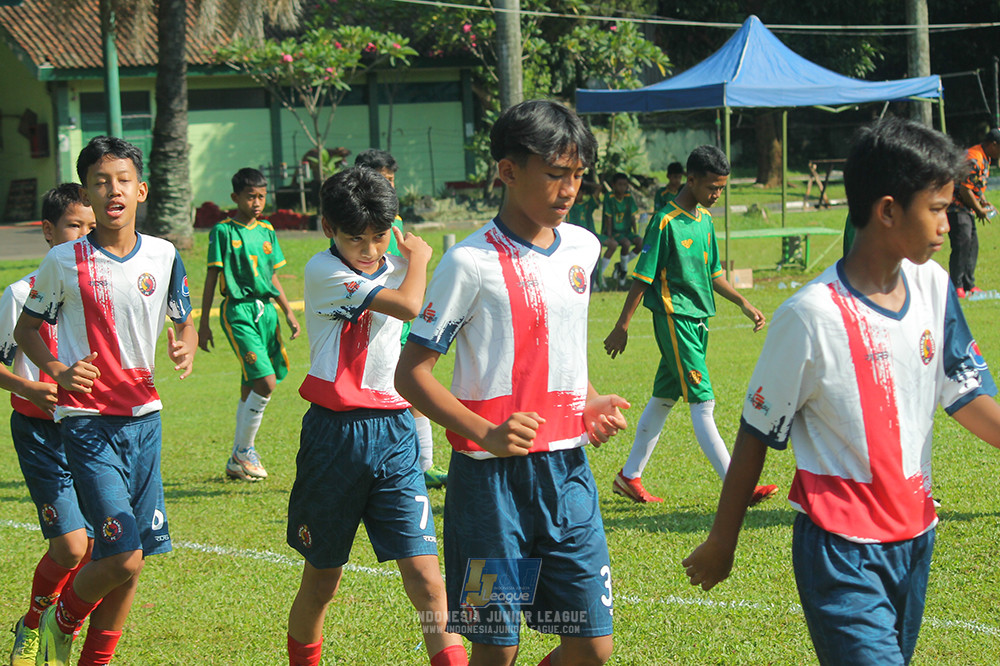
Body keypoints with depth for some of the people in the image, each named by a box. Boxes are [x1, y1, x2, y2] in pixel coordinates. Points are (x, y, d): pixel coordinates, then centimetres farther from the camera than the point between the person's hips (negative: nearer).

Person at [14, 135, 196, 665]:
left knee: (132, 561, 6)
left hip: (144, 417, 4)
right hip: (87, 421, -4)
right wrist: (58, 372, -13)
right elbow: (26, 329, 5)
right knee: (122, 556, -14)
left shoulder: (163, 256, 3)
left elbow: (184, 322, 16)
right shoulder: (64, 261, -6)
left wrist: (185, 348, -7)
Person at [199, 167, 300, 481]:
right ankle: (243, 453, -3)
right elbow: (211, 278, -2)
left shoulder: (267, 231, 13)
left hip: (266, 309, 6)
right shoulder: (223, 231, -4)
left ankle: (238, 461, 18)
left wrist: (289, 313, 18)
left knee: (250, 387, 9)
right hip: (238, 311, -6)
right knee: (266, 382, -17)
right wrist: (204, 323, -3)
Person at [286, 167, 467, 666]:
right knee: (322, 577, 10)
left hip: (394, 436, 4)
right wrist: (418, 257, -5)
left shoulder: (393, 268, 10)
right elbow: (408, 305, -21)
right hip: (336, 434, -4)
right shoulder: (324, 272, -12)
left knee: (424, 573, -9)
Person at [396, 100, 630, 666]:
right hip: (493, 477, -5)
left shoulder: (583, 248, 9)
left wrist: (591, 403, 8)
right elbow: (412, 373, -9)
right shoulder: (473, 263, -10)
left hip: (568, 470, 6)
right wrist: (486, 434, -21)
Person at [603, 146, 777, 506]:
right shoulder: (665, 222, -14)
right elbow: (642, 278, -12)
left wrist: (743, 304, 10)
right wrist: (622, 327, -9)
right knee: (703, 404, -10)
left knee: (664, 399, 14)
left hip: (699, 319, 9)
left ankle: (629, 476, 23)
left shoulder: (705, 219, 11)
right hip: (675, 318, -9)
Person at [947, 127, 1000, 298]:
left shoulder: (985, 159, 12)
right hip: (956, 207, -11)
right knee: (963, 243, -16)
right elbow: (965, 190, -24)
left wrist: (983, 202, 7)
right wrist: (980, 210, -14)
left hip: (966, 208, 11)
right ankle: (956, 286, -13)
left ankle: (968, 284, 18)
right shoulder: (974, 159, -23)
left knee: (973, 244, 12)